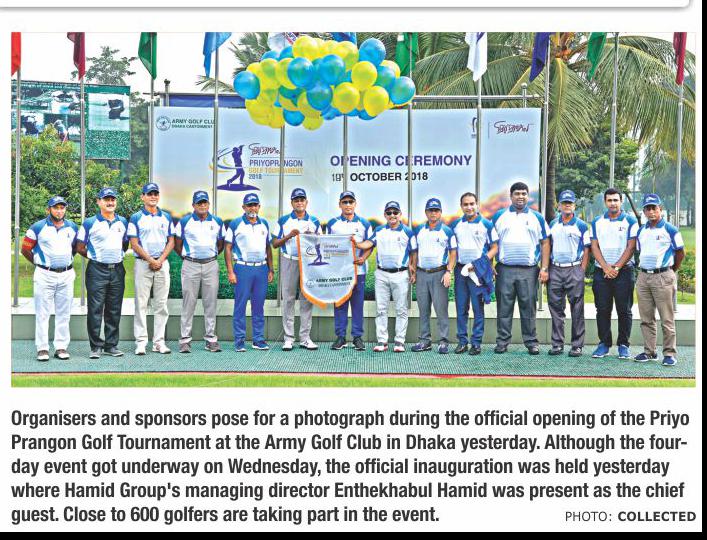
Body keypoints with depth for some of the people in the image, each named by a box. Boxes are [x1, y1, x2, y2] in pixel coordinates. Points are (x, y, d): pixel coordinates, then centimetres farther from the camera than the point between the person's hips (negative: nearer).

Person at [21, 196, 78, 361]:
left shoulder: (73, 227, 8)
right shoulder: (38, 227, -3)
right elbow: (25, 249, 2)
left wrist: (66, 261, 12)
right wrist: (38, 263, 6)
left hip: (66, 275, 3)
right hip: (44, 275, -3)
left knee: (63, 314, 6)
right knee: (42, 313, -1)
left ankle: (61, 347, 12)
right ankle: (42, 348, 4)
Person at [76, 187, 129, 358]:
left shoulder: (123, 222, 11)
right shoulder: (90, 223, -1)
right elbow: (80, 247, 1)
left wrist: (118, 256, 11)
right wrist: (96, 258, 4)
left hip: (117, 270, 4)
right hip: (97, 271, -4)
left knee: (114, 310, 8)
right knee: (95, 309, -4)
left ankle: (111, 345, 15)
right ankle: (96, 346, 2)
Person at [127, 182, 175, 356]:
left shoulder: (166, 217, 11)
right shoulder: (136, 218, 1)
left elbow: (171, 242, 9)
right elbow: (134, 244, -4)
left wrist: (160, 260, -6)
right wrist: (150, 260, -11)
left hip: (162, 263, 3)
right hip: (143, 263, -3)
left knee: (161, 305, 4)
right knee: (141, 304, -3)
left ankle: (159, 341, 9)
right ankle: (141, 342, 1)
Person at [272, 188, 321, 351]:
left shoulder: (314, 221, 11)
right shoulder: (283, 221, 7)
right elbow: (275, 244, 4)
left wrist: (312, 237, -9)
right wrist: (290, 235, -11)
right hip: (289, 262, -1)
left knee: (307, 300, 2)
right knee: (288, 299, -1)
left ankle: (305, 338, 7)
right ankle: (288, 338, 3)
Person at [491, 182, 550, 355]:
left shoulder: (537, 217, 10)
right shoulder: (499, 216, 10)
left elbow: (545, 243, 8)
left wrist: (544, 268, -1)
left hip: (529, 270, 0)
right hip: (504, 269, 0)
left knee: (528, 307, 3)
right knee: (504, 307, 2)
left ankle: (531, 342, 10)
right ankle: (502, 341, 9)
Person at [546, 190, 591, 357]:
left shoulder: (581, 225, 4)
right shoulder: (553, 224, 14)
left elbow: (586, 250, 2)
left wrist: (582, 271, -7)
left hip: (574, 269, -3)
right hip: (555, 269, 3)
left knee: (577, 309, -2)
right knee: (556, 308, 4)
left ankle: (577, 345, 3)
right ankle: (557, 344, 11)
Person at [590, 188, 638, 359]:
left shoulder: (630, 221, 2)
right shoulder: (597, 222, 10)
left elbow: (631, 247, -4)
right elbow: (594, 246, 4)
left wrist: (616, 267, -11)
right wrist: (606, 267, -9)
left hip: (623, 271, -2)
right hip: (601, 272, 2)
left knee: (624, 310, 0)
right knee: (602, 310, 3)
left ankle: (623, 345, 8)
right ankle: (604, 344, 11)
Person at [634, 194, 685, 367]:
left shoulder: (670, 230, -4)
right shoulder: (641, 231, 12)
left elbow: (680, 253, 1)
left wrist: (671, 271, 6)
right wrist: (643, 269, 13)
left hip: (663, 277, -5)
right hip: (643, 276, 6)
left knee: (667, 319, -3)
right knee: (646, 318, 9)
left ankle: (669, 354, 2)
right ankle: (649, 351, 17)